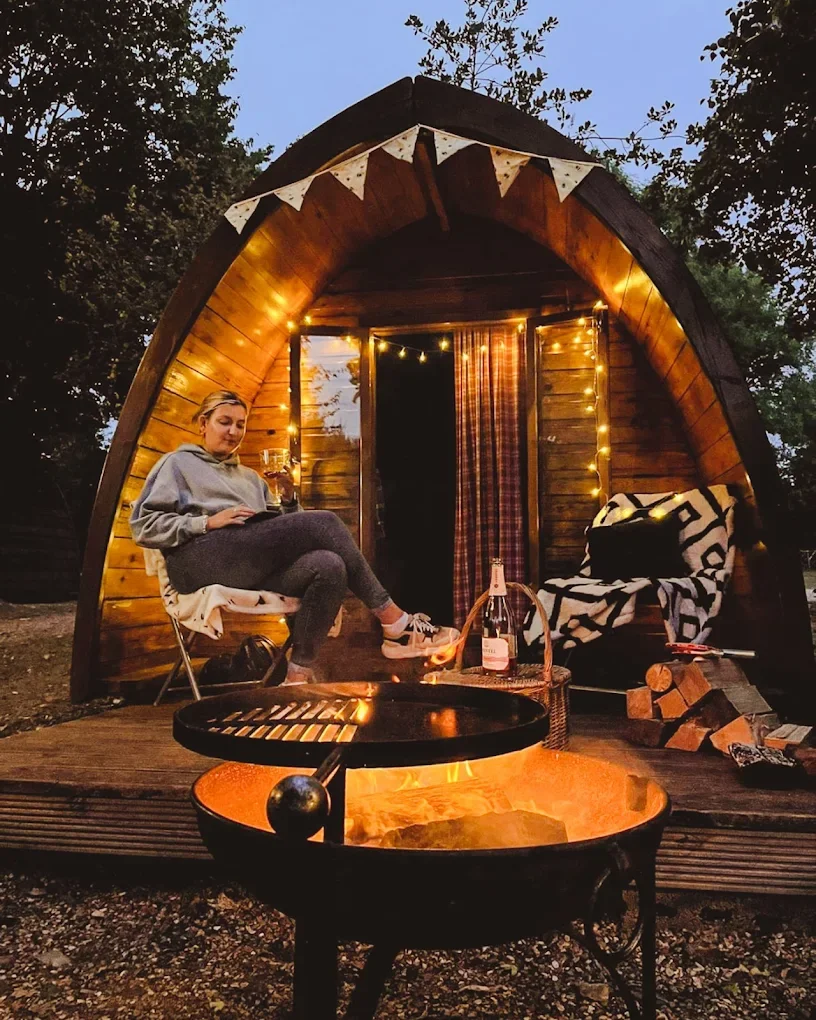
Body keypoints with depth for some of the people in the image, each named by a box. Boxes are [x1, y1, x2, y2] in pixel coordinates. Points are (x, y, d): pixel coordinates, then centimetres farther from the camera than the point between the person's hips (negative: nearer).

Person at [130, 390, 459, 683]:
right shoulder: (178, 463, 19)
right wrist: (208, 522, -9)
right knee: (323, 522, -22)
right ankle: (397, 625, -19)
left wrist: (289, 498, 5)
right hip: (203, 559, -6)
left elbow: (277, 528, 24)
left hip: (252, 569, 6)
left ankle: (298, 675, -29)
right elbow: (143, 526, 4)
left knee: (329, 566, -28)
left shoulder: (249, 477, 33)